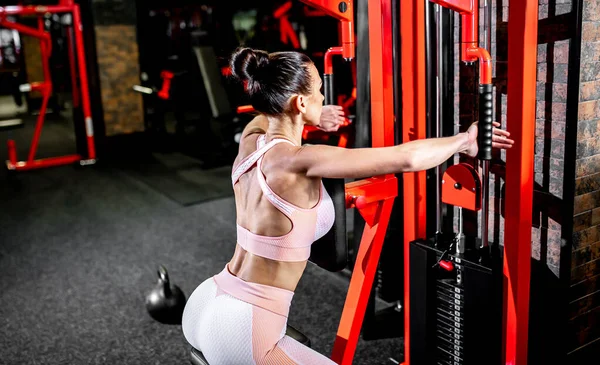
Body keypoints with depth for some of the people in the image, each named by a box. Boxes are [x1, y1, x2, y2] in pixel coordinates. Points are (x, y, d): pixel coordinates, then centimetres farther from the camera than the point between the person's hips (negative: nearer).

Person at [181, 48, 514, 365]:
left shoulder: (250, 141, 2)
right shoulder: (298, 161, -21)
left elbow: (266, 115, 29)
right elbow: (405, 159, -21)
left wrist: (316, 120, 42)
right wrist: (464, 141, -3)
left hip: (207, 305, 9)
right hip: (241, 333, -8)